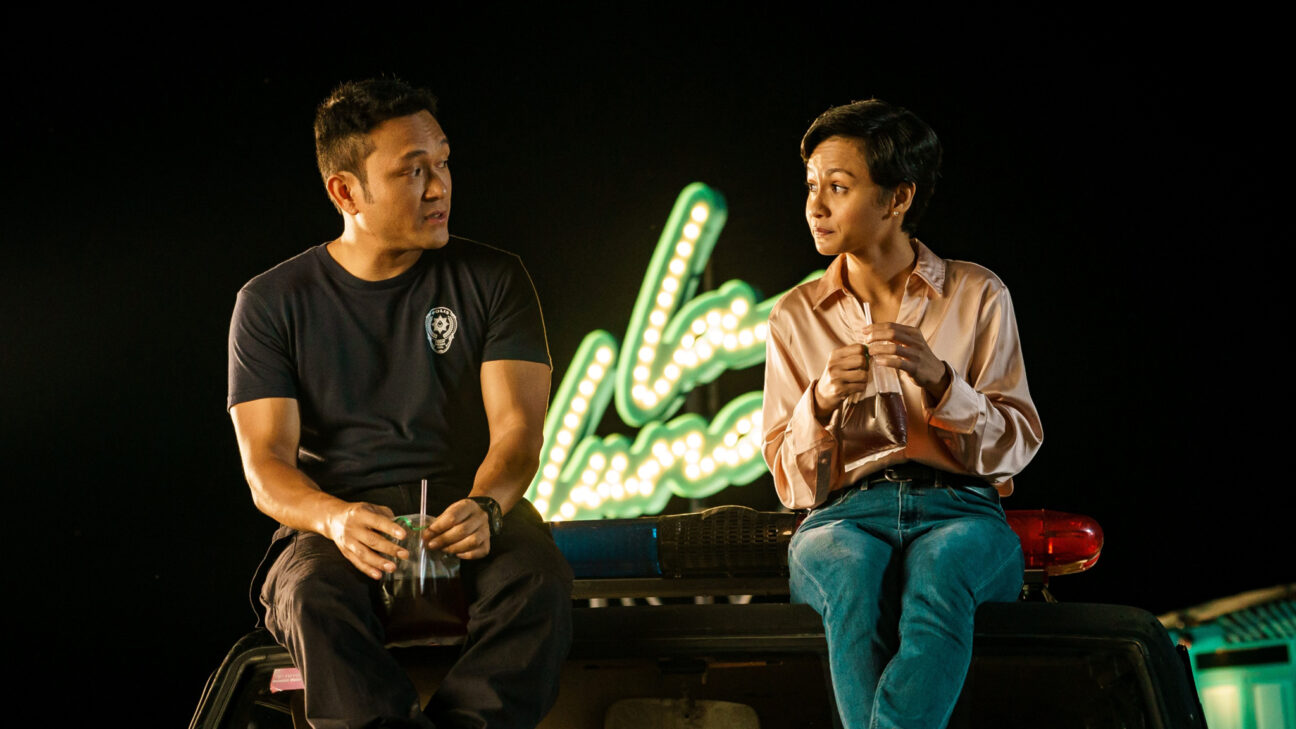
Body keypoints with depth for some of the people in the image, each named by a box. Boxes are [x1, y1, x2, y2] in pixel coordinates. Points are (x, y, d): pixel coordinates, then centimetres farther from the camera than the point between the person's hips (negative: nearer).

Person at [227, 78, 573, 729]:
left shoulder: (493, 280, 8)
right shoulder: (271, 302, 6)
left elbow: (518, 425, -1)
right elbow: (267, 464, -2)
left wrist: (485, 507, -25)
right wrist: (336, 519, -26)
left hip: (471, 506, 1)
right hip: (336, 513, -1)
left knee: (538, 581, -34)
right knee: (315, 598, -36)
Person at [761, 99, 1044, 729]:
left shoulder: (977, 296, 11)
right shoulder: (797, 316, 15)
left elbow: (1015, 446, 5)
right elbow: (793, 482, 11)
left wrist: (937, 379, -13)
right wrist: (822, 400, -10)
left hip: (959, 510, -1)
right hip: (845, 516, 1)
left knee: (939, 570, -39)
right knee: (853, 575, -37)